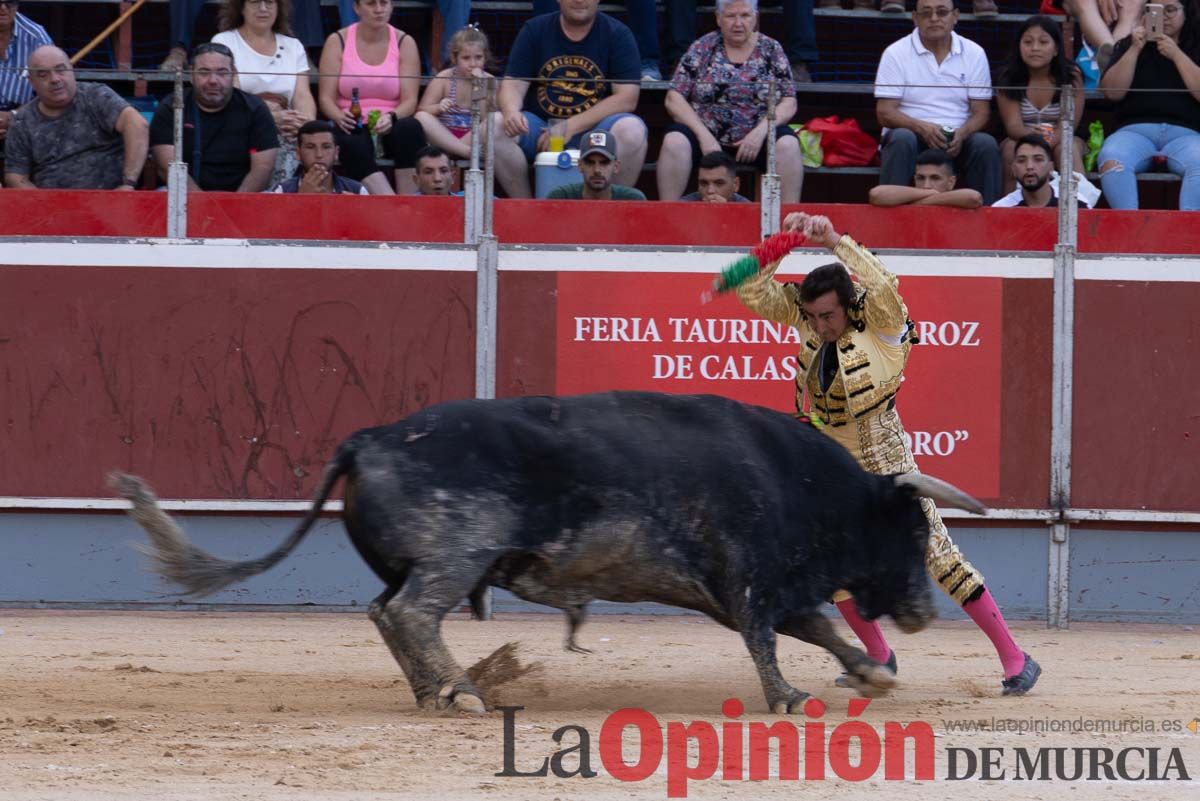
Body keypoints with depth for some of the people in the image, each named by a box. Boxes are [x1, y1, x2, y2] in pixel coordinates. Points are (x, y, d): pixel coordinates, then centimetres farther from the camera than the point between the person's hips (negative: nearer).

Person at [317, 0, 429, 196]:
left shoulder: (404, 43, 8)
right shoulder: (337, 42, 7)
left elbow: (410, 100, 0)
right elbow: (326, 98, 1)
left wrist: (391, 117, -23)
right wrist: (340, 117, -22)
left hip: (389, 128, 1)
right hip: (352, 129, -1)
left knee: (410, 128, -34)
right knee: (352, 144, -36)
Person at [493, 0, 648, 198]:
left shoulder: (617, 34, 0)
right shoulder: (534, 31, 7)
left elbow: (627, 98, -9)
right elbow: (513, 85, 1)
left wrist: (571, 127, -18)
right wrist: (511, 111, -25)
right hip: (540, 128, 2)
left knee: (631, 130, -33)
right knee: (493, 127, -25)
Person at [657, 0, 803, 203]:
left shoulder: (771, 50, 6)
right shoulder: (701, 49, 4)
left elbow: (789, 104, 2)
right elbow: (674, 99, -1)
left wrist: (761, 132, -16)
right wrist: (704, 136, -15)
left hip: (757, 138, 0)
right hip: (707, 134, 0)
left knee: (788, 144, -30)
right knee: (674, 140, -30)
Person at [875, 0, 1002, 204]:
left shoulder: (974, 54, 6)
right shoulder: (895, 54, 0)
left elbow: (981, 112, 5)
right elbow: (885, 113, -5)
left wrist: (962, 133, -18)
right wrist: (921, 127, -24)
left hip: (958, 140, 2)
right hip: (914, 135, -2)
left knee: (986, 145, -28)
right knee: (902, 139, -35)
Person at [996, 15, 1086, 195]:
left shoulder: (1071, 77, -4)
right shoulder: (1008, 79, -3)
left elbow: (1068, 124, -12)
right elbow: (1013, 125, -13)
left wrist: (1048, 141, -33)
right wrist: (1031, 134, -37)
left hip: (1060, 141, 0)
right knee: (1011, 147, -32)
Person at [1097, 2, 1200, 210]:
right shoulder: (1128, 45, 19)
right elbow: (1112, 93, 7)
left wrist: (1176, 55, -7)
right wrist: (1135, 50, -1)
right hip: (1136, 129, 1)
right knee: (1111, 161, -33)